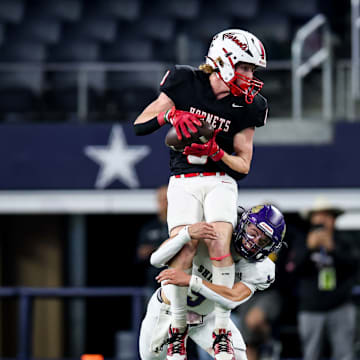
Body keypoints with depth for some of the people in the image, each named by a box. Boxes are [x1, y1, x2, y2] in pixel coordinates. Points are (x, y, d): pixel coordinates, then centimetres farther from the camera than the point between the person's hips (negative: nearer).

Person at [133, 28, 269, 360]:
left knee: (220, 248, -21)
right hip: (184, 181, -1)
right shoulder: (185, 84, -3)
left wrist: (216, 152, -16)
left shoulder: (245, 105, 1)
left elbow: (243, 165, 4)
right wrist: (170, 114, -20)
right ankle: (178, 329, 2)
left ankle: (221, 332, -13)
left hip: (221, 180, 1)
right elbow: (139, 126, -1)